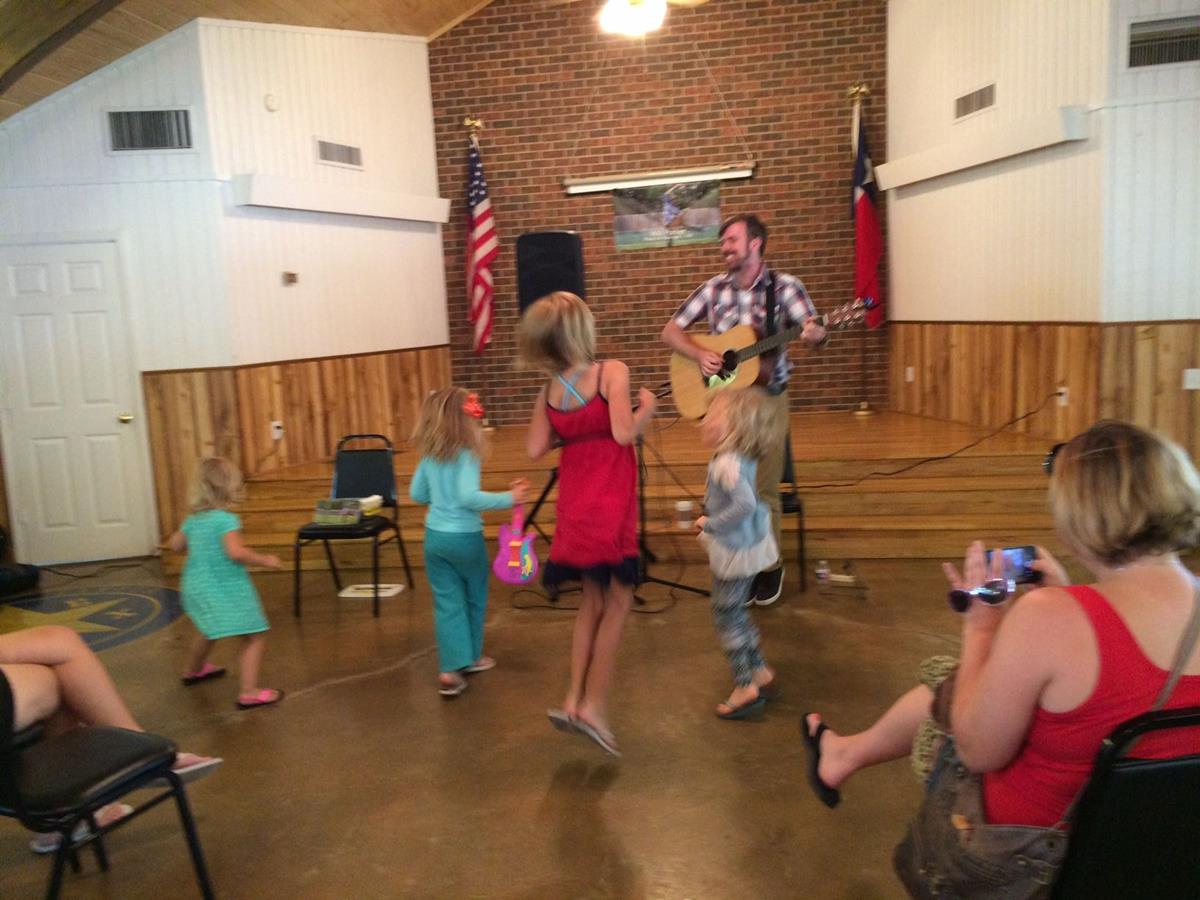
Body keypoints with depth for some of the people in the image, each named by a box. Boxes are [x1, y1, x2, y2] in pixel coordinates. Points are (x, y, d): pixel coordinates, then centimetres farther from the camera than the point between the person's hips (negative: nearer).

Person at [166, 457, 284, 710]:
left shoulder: (193, 518, 6)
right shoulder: (226, 520, -19)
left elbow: (175, 544, 17)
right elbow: (236, 552, -30)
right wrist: (264, 560, -18)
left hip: (196, 586, 9)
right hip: (225, 589, -9)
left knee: (211, 630, 35)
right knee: (255, 637, -7)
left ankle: (194, 670, 56)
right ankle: (248, 693, -15)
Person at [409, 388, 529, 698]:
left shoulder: (428, 456, 3)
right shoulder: (467, 455, -17)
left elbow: (417, 494, 11)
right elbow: (468, 497, -28)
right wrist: (508, 498, -24)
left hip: (434, 536, 5)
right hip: (465, 537, -5)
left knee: (447, 603, 6)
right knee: (475, 598, 17)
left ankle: (450, 669, -2)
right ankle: (472, 657, 32)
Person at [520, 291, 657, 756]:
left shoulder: (548, 390, 4)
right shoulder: (612, 371, -11)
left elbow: (535, 449, 3)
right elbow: (624, 433, -21)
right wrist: (647, 408, -3)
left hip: (574, 511, 6)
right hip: (610, 509, -6)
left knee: (592, 602, 19)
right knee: (617, 603, 7)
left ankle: (574, 700, 20)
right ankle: (593, 706, 6)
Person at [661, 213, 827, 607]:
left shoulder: (785, 287, -6)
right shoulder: (714, 288, 3)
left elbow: (815, 332, -13)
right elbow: (670, 331, 4)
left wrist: (815, 334, -38)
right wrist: (699, 354, -14)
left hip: (767, 399, -3)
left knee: (764, 489, -1)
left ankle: (770, 566, 19)